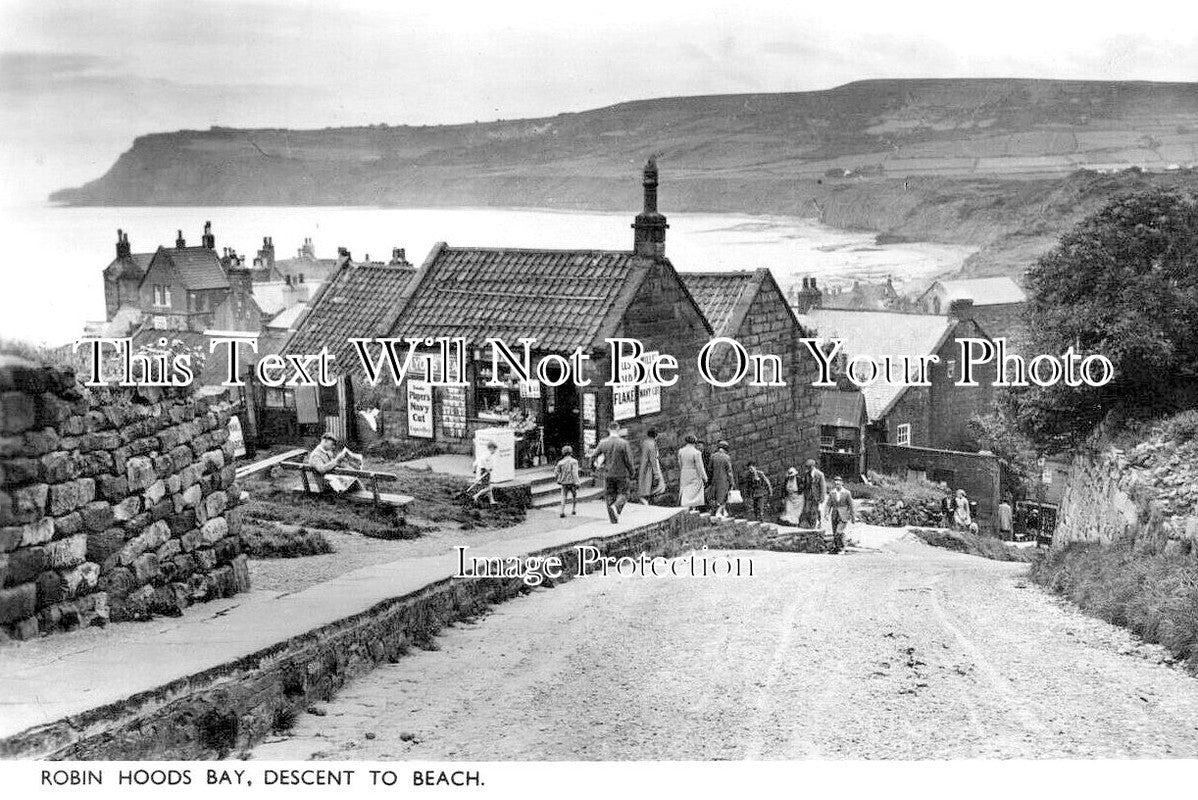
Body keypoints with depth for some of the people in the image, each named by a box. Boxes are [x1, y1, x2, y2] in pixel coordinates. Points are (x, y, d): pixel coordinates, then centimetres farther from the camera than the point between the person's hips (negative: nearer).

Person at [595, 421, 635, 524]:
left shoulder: (603, 443, -4)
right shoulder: (624, 443, -12)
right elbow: (628, 460, -10)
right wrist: (632, 472, 5)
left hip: (608, 475, 2)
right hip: (622, 474, -2)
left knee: (609, 496, 11)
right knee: (623, 494, 11)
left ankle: (613, 519, 9)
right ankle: (616, 506, -17)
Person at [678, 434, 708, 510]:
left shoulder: (680, 452, -1)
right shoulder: (696, 453, -16)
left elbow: (680, 466, 7)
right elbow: (700, 468, -12)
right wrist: (705, 479, -2)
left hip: (684, 478, 4)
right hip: (694, 478, -4)